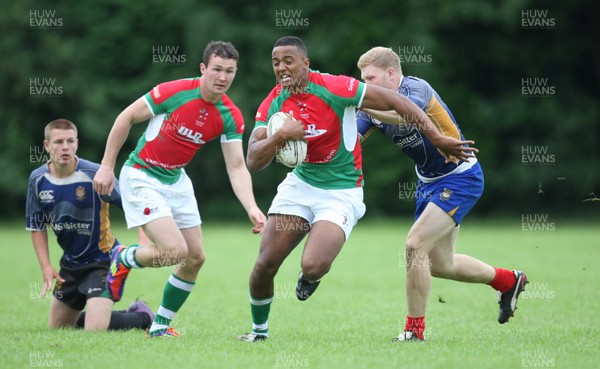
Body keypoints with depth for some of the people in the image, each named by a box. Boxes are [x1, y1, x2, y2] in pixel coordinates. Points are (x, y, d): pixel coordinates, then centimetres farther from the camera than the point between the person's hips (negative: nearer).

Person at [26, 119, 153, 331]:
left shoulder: (94, 175, -21)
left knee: (96, 329, -19)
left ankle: (143, 317, 12)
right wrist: (46, 267, -3)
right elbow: (37, 226, 6)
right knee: (57, 328, 14)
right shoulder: (38, 180, -5)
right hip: (70, 263, 6)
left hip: (102, 259, -6)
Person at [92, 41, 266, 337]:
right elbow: (126, 117, -12)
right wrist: (106, 165, -13)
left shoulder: (231, 116, -8)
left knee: (195, 257, 4)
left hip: (176, 181, 6)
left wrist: (251, 208, -26)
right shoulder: (174, 91, -22)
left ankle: (160, 326, 20)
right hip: (141, 176, -6)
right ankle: (122, 260, 12)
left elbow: (236, 168, -9)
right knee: (175, 250, -19)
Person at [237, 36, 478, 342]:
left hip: (341, 192, -4)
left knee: (313, 266, -23)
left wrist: (438, 139, -16)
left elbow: (395, 102, -15)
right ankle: (259, 329, 22)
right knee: (265, 264, -4)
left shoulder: (334, 88, -19)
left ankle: (310, 277, 17)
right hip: (300, 184, 4)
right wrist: (280, 135, -27)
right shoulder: (272, 105, -4)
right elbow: (253, 162, -9)